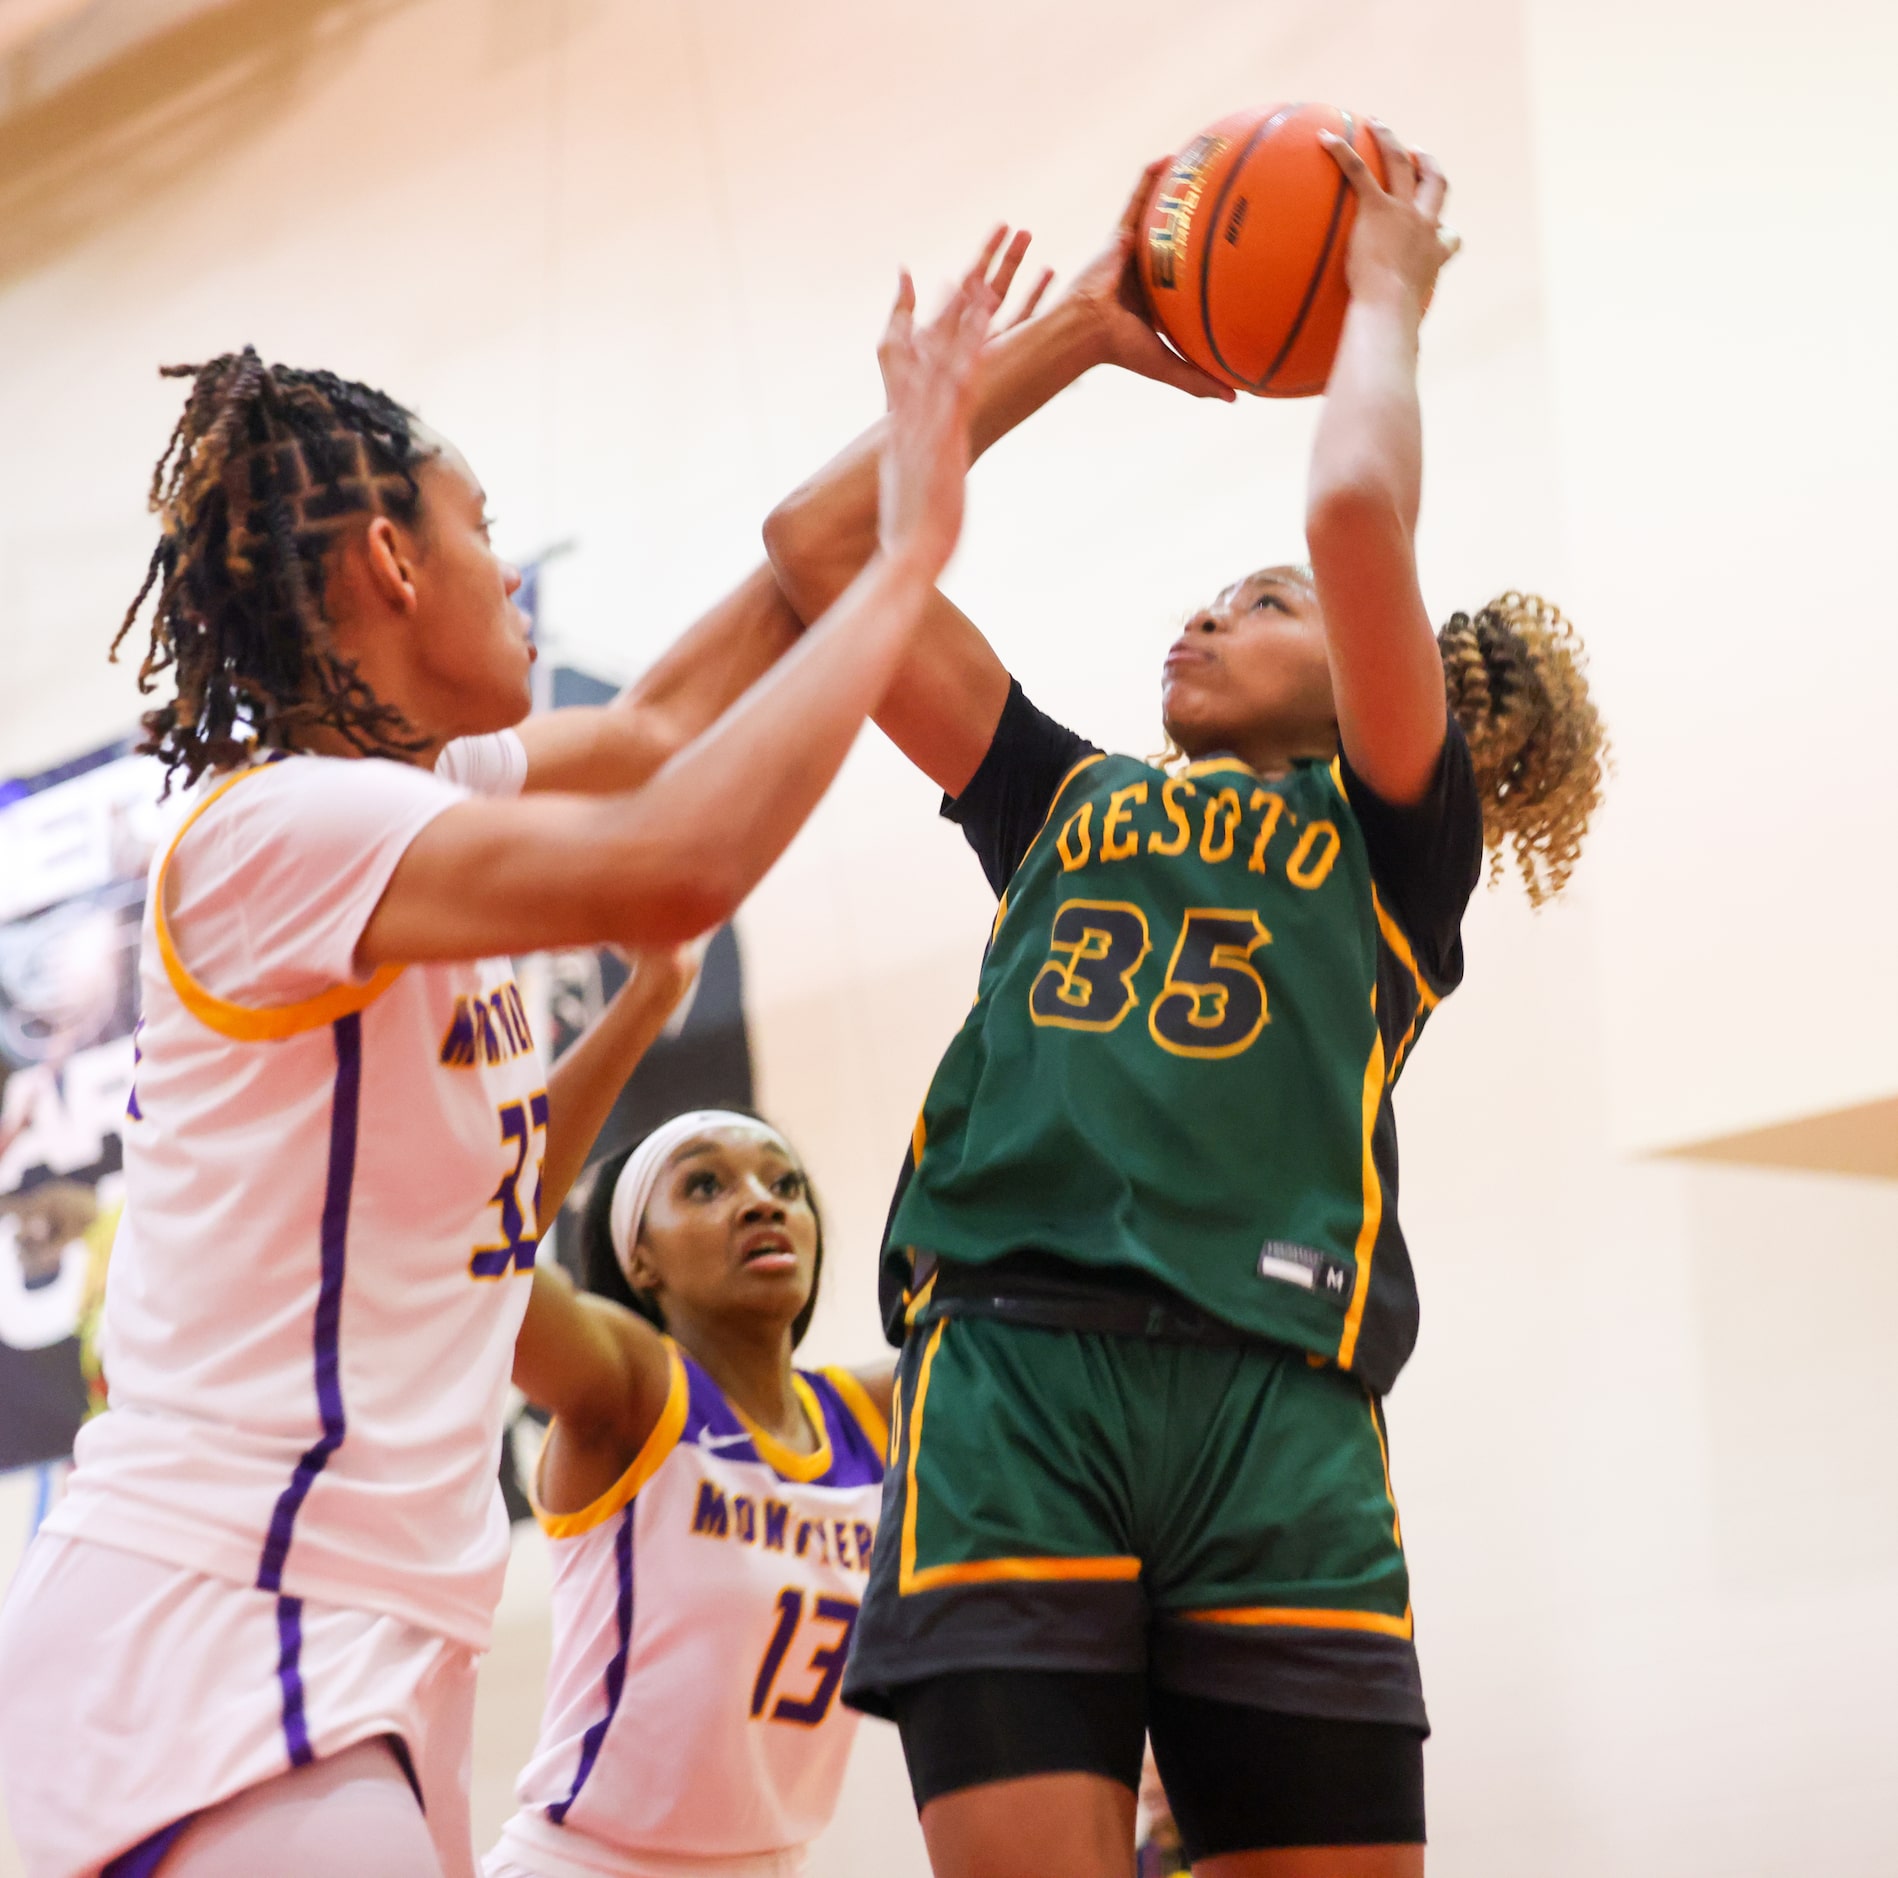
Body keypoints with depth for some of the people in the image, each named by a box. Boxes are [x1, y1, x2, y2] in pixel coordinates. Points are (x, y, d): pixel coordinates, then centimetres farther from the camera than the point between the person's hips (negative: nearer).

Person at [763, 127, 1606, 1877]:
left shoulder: (1392, 835, 17)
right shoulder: (1071, 808, 26)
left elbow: (1357, 508, 0)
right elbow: (820, 541, 24)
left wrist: (1384, 295, 19)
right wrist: (1076, 329, 29)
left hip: (1273, 1405, -2)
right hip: (1003, 1365, 2)